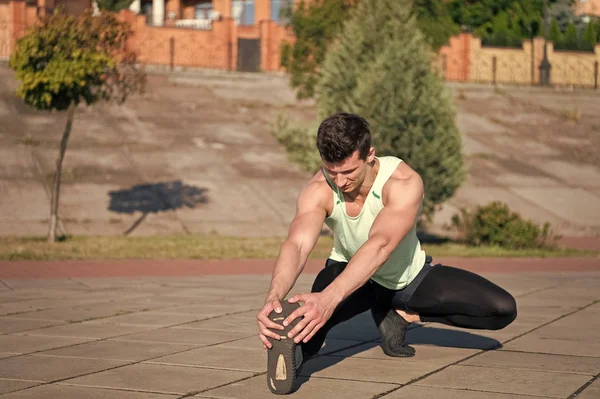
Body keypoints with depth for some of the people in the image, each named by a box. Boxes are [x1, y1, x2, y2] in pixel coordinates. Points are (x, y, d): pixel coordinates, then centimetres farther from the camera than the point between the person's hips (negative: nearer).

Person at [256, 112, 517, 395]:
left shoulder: (405, 182, -35)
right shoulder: (317, 191, -28)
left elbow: (380, 245, -51)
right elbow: (297, 245, -45)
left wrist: (328, 298, -68)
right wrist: (274, 297, -68)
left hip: (409, 276, 4)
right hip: (350, 271, -3)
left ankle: (402, 316, 0)